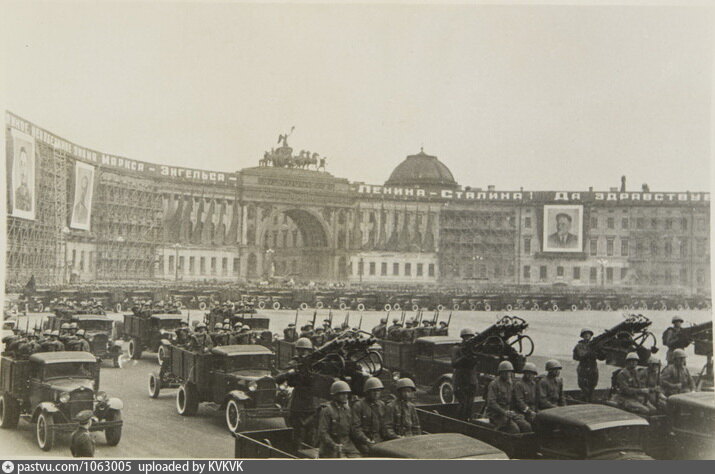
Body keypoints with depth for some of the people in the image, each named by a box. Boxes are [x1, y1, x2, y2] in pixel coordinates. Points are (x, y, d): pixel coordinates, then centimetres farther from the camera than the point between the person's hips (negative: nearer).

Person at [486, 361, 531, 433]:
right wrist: (504, 412, -23)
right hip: (497, 414, -7)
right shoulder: (494, 384, -5)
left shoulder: (511, 384, 17)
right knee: (514, 429, -30)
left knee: (526, 426, -16)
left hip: (509, 412, 7)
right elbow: (491, 402, -15)